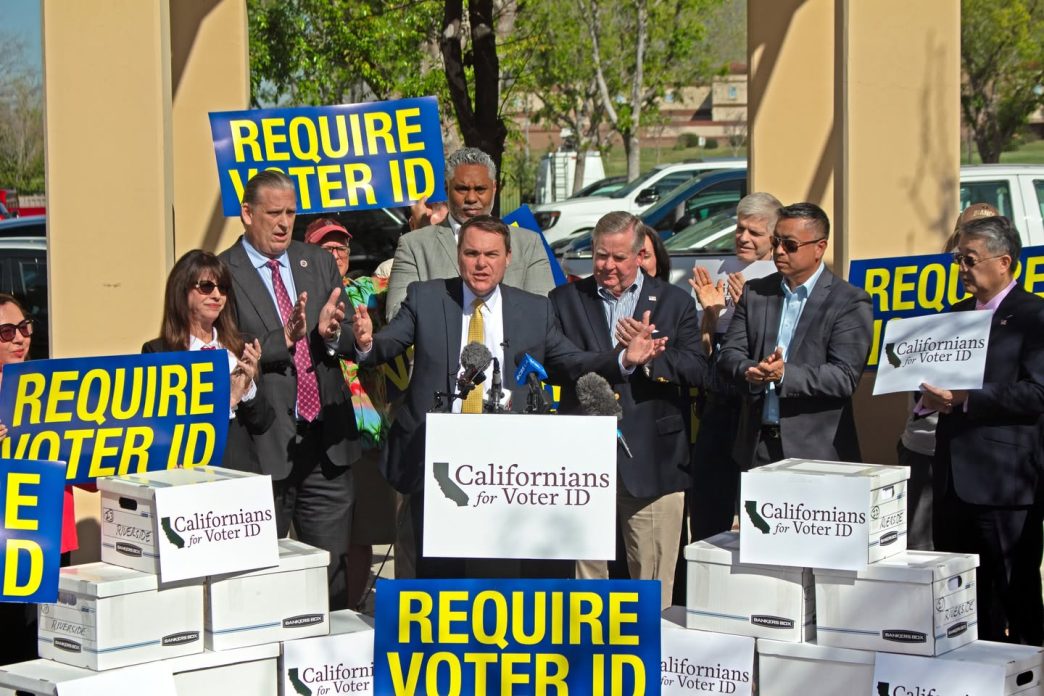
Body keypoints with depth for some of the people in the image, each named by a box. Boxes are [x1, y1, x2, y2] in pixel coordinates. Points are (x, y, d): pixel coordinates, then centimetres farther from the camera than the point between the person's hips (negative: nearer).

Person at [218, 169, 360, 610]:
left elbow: (349, 340, 9)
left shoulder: (319, 263, 12)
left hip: (326, 438, 5)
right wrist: (285, 338, -23)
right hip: (265, 443, -4)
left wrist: (330, 332, -14)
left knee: (333, 568, 10)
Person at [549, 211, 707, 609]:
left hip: (653, 459, 0)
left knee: (652, 573, 1)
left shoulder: (674, 303, 10)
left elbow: (698, 371, 0)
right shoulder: (565, 301, 10)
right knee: (587, 565, 5)